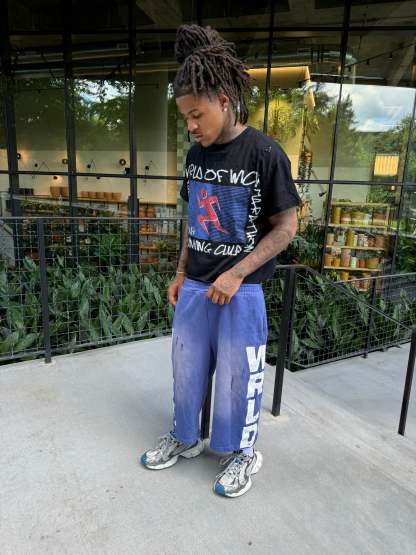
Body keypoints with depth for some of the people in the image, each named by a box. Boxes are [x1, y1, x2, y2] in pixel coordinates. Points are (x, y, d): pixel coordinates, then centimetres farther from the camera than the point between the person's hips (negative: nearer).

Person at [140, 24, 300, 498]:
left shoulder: (265, 153, -12)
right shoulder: (196, 154, 6)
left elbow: (286, 226, -11)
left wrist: (236, 274, -16)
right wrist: (181, 273, 12)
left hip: (241, 291, -5)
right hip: (194, 287, 6)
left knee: (237, 377, 8)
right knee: (186, 368, 17)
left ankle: (243, 453, 34)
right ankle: (185, 438, 41)